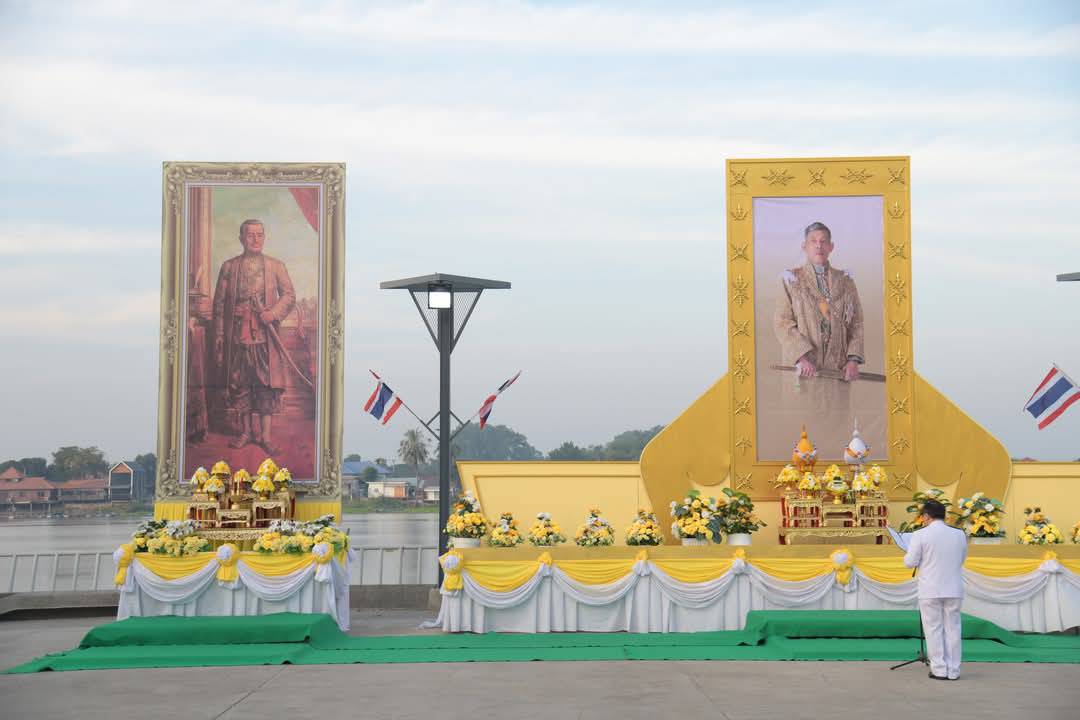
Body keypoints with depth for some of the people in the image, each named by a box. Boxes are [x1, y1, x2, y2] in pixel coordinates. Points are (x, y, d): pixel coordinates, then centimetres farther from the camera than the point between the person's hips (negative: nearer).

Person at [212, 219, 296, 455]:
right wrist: (219, 334, 2)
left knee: (267, 384, -3)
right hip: (237, 334, 1)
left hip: (266, 334, -1)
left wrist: (274, 313, -12)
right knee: (240, 383, 5)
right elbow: (220, 302, 7)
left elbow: (289, 294, 6)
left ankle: (266, 435, 2)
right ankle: (246, 432, 17)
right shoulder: (229, 267, 6)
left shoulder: (276, 266, 6)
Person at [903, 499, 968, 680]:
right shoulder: (959, 534, 3)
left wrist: (908, 555, 14)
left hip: (930, 591, -3)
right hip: (954, 590, 3)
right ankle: (953, 671, 9)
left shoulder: (921, 535, -9)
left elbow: (910, 562, -7)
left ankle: (939, 670, 4)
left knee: (934, 630, 4)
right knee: (952, 629, 9)